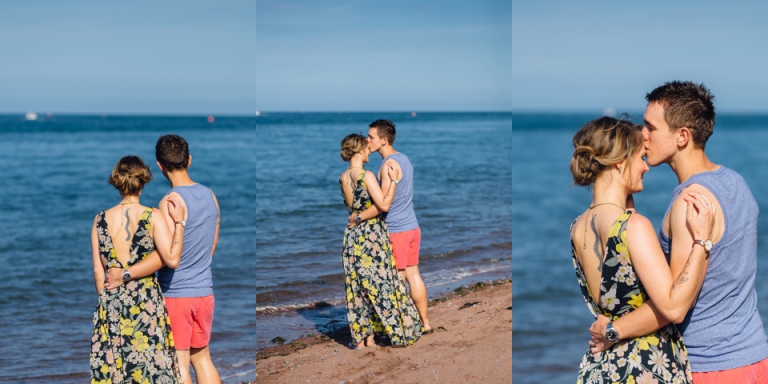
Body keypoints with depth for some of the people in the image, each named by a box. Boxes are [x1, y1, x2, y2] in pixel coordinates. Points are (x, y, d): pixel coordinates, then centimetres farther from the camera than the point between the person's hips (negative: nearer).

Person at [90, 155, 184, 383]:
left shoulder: (101, 219, 1)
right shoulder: (153, 217, -9)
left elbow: (98, 271, 4)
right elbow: (172, 260, -14)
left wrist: (106, 299, 16)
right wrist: (179, 222, -7)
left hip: (111, 302, 3)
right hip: (146, 301, -3)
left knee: (111, 365, 10)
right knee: (150, 363, 5)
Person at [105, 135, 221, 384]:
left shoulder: (171, 202, -16)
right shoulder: (210, 196, 5)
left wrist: (125, 274, -21)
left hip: (175, 293, -6)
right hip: (204, 291, 6)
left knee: (179, 363, 2)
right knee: (202, 357, 16)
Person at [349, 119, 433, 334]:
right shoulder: (404, 159, 11)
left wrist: (358, 217, -14)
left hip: (396, 230, -9)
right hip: (412, 226, 9)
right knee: (413, 275, 13)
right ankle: (425, 323, 19)